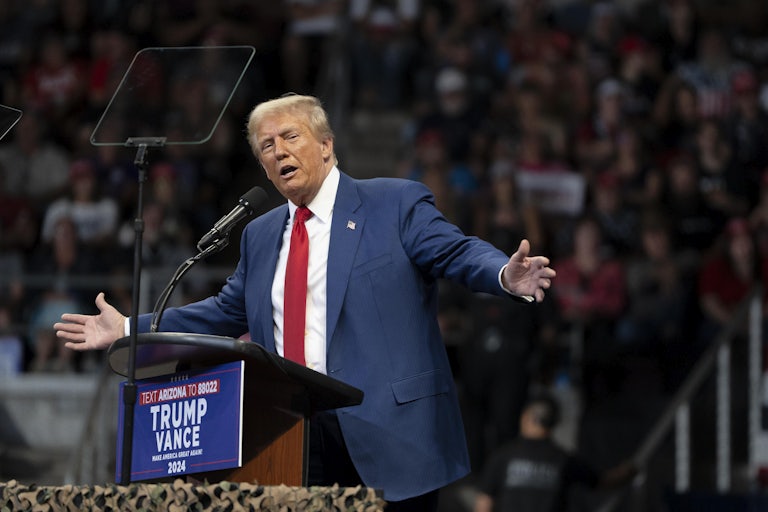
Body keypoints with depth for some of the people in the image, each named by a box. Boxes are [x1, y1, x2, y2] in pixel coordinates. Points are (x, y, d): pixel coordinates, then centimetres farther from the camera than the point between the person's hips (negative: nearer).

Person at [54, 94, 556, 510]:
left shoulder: (397, 204, 0)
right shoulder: (261, 235, 19)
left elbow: (459, 252, -9)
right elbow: (227, 313, 26)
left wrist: (506, 276, -31)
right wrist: (128, 329, 23)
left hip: (385, 434, -5)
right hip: (292, 436, 5)